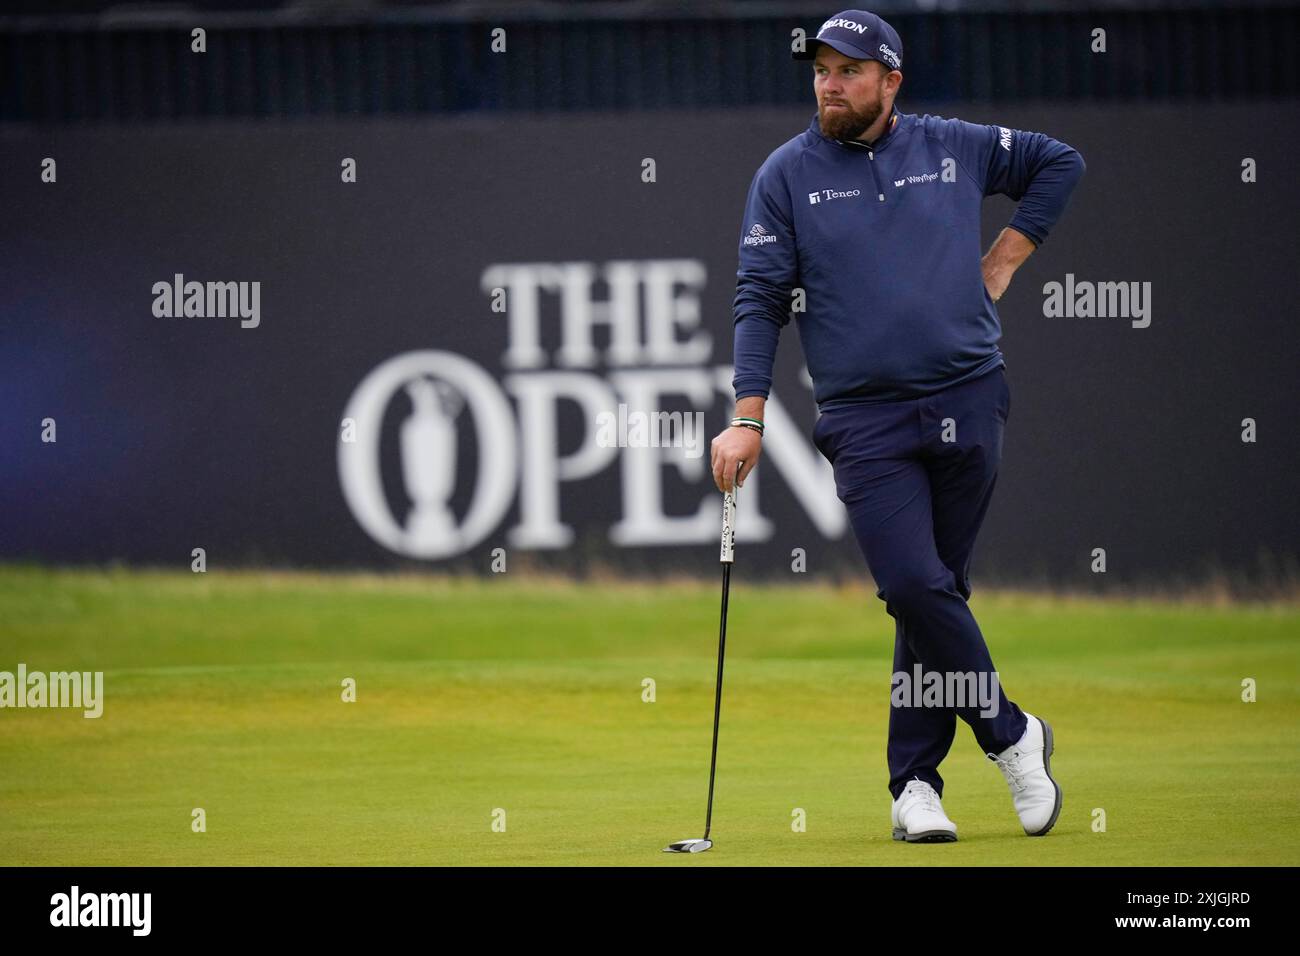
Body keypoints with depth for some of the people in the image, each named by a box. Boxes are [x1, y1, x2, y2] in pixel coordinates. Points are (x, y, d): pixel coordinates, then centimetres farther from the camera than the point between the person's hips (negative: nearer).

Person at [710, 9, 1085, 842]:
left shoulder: (954, 148, 8)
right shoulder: (786, 176, 3)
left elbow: (1060, 163, 23)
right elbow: (760, 299, 1)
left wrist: (1007, 257, 13)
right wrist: (748, 420, -8)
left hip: (969, 403, 2)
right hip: (866, 421, -2)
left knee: (937, 593, 4)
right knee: (915, 586, -15)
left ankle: (916, 782, 11)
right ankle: (1012, 735, 2)